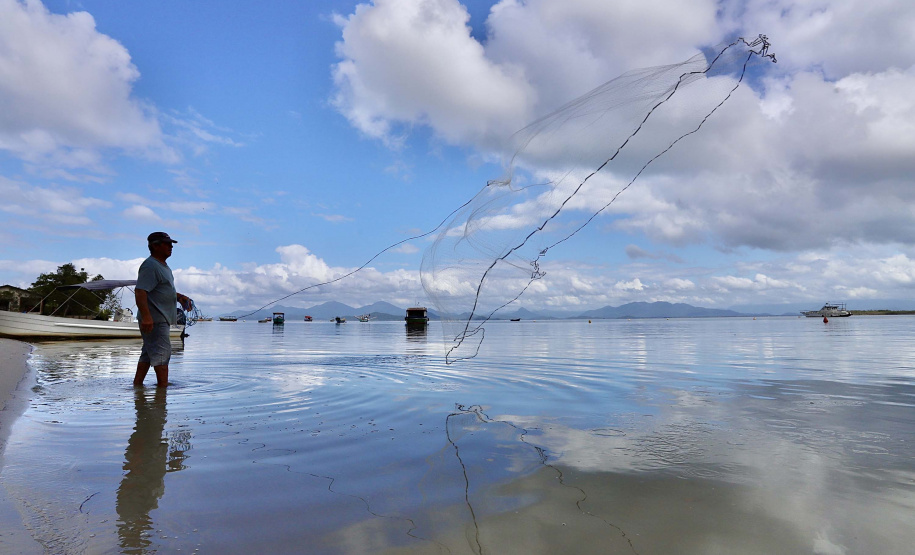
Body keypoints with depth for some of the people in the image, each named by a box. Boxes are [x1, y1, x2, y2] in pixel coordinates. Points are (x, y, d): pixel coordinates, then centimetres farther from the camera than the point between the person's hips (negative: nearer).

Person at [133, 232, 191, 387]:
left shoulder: (163, 266, 19)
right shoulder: (150, 266, -15)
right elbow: (140, 292, -24)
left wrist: (179, 297, 17)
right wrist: (146, 316, -31)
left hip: (162, 319, 10)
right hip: (154, 320, -10)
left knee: (148, 353, 15)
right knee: (162, 352, -8)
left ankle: (137, 383, 23)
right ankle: (163, 384, -4)